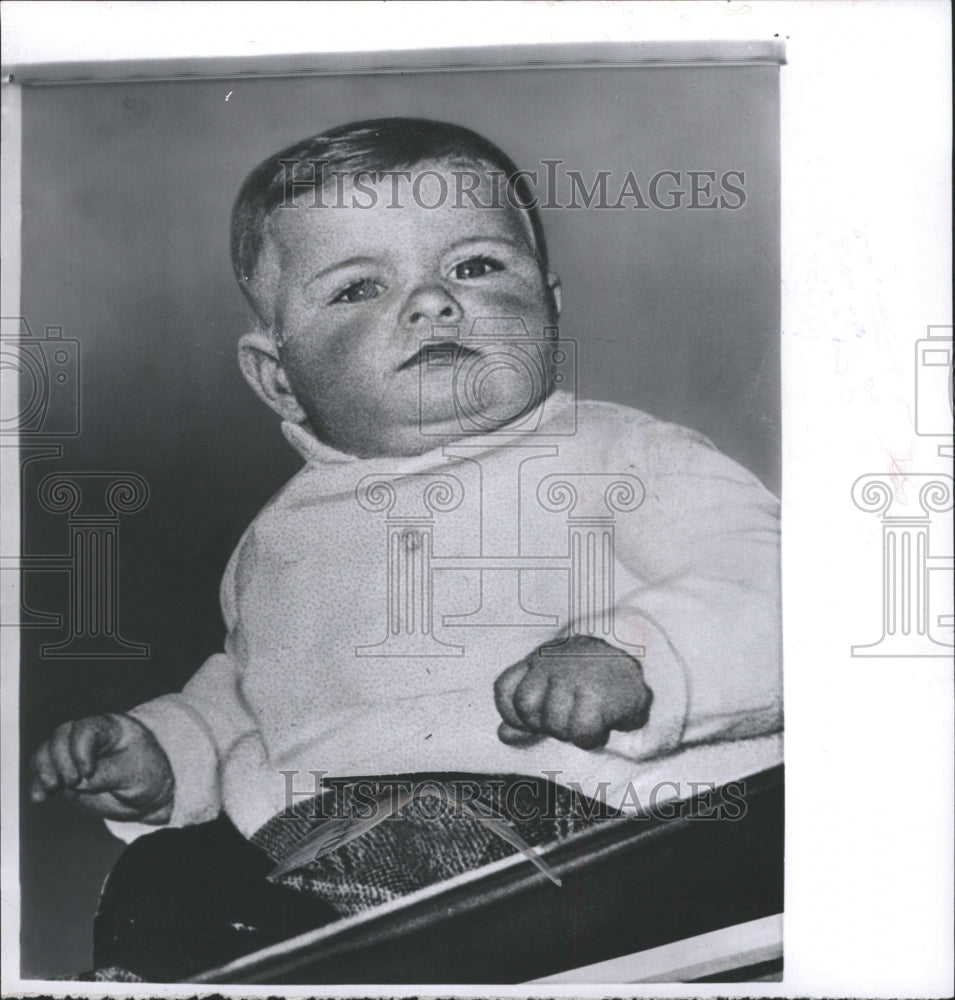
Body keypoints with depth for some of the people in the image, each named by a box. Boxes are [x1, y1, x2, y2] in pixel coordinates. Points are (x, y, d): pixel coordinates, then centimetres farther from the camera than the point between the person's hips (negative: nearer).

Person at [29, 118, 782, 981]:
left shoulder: (625, 456, 8)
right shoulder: (287, 531, 24)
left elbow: (766, 580, -3)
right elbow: (237, 694, 36)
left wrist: (635, 658, -22)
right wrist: (164, 756, 16)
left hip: (554, 820, -2)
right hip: (300, 856, 3)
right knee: (159, 884, -21)